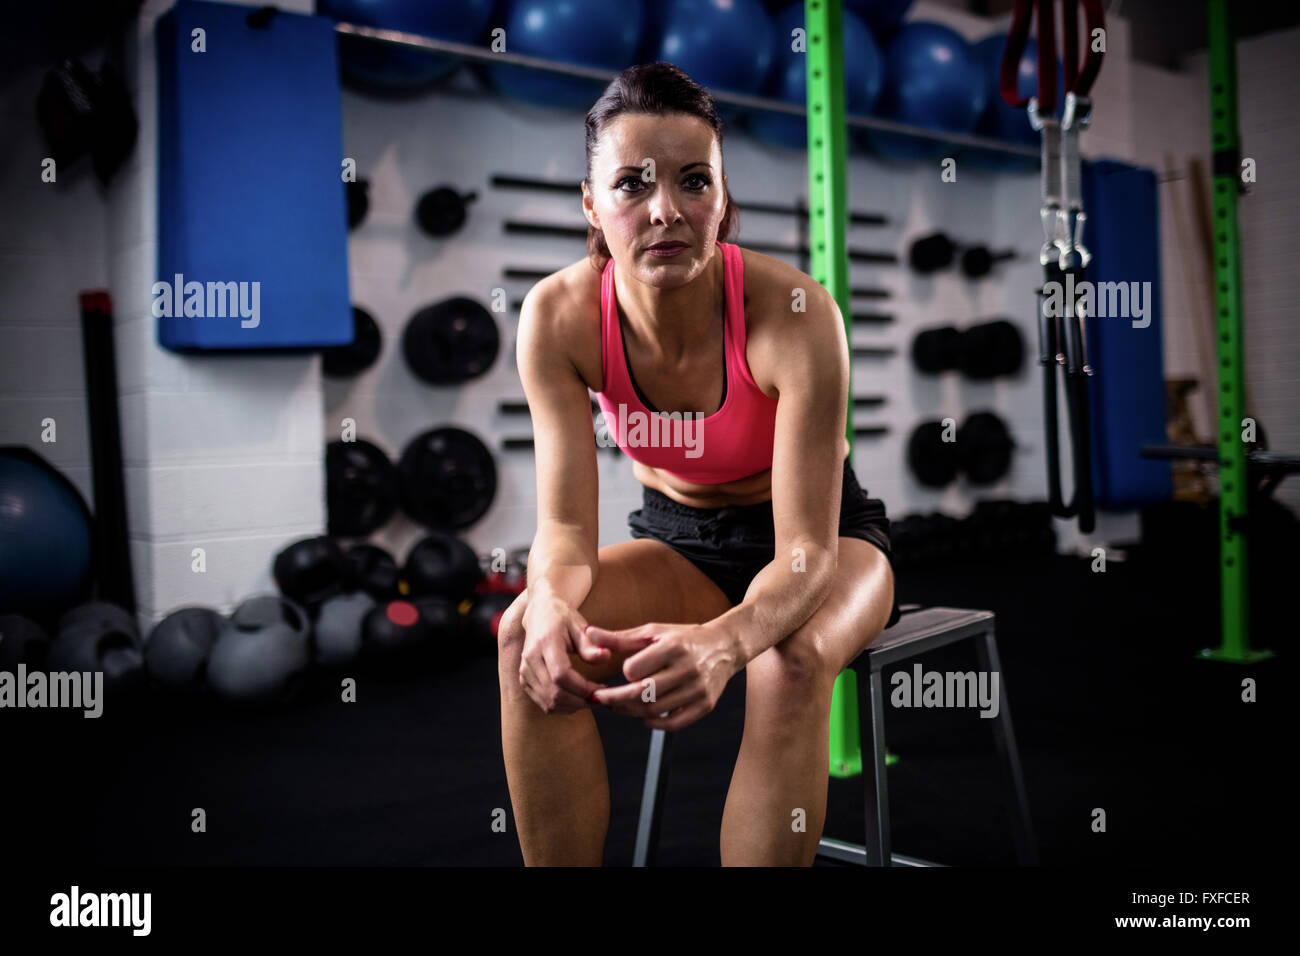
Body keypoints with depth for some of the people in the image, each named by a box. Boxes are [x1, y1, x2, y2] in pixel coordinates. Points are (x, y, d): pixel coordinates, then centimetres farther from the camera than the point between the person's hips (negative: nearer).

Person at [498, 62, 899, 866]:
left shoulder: (793, 312, -29)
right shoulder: (560, 315, -21)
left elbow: (807, 549, -30)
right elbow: (566, 527, -20)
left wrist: (723, 641, -51)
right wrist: (552, 602, -43)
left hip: (830, 538, -2)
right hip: (675, 536, 3)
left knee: (789, 665, -35)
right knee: (526, 637, -24)